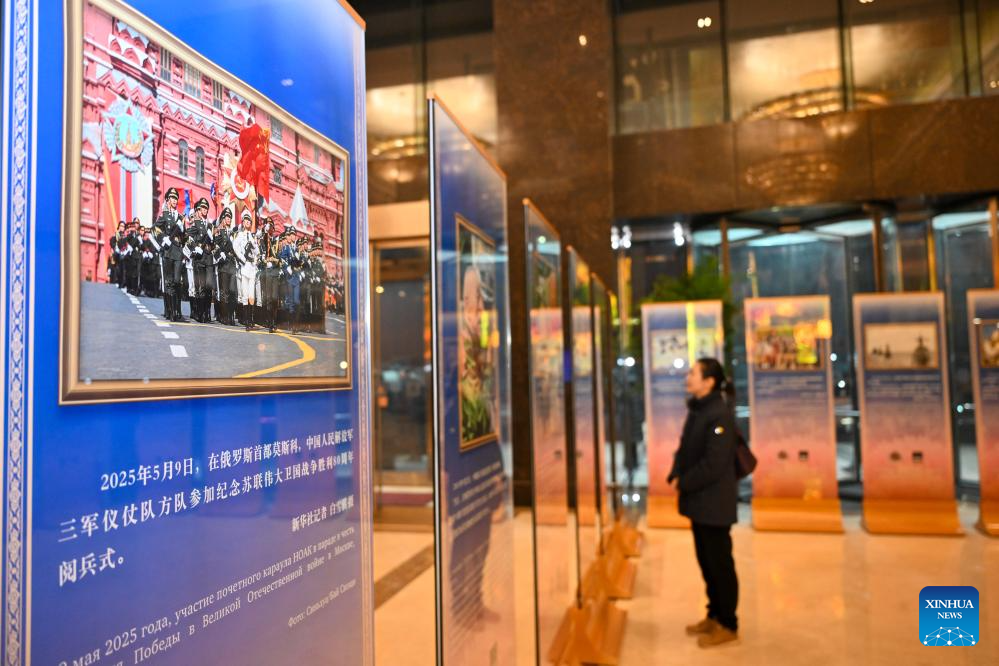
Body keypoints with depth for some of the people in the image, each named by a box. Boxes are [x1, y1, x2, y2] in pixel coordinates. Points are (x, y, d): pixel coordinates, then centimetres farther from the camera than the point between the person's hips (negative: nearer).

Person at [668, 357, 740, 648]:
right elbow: (685, 449, 15)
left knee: (720, 563, 4)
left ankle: (727, 626, 18)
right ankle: (714, 615, 32)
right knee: (706, 561, 18)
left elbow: (714, 464, -23)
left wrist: (684, 483, -14)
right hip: (699, 500, 9)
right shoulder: (697, 410, 10)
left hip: (714, 503, -9)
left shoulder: (720, 414, -19)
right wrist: (676, 475, -1)